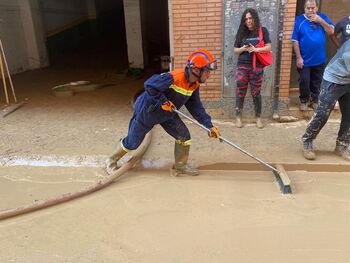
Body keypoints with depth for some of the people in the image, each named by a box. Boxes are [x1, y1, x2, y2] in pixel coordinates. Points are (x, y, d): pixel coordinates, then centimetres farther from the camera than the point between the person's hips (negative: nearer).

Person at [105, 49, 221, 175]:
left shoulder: (194, 85, -6)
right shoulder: (174, 77, -33)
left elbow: (196, 107, -2)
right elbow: (148, 85, -30)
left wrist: (209, 125, -9)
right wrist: (163, 101, -30)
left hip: (167, 114, 7)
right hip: (147, 111, -7)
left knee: (184, 135, -2)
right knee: (132, 142, 5)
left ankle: (180, 166, 17)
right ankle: (112, 161, 30)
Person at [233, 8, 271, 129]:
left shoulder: (262, 31, 2)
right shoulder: (241, 32, 7)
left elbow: (268, 47, -4)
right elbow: (235, 50, 9)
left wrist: (256, 49, -19)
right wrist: (243, 49, -12)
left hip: (257, 66, -1)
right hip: (242, 66, 2)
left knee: (256, 93, 4)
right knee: (240, 92, 1)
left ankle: (258, 117, 16)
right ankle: (238, 117, 12)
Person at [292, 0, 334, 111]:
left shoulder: (322, 17, 3)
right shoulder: (299, 20, -8)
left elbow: (331, 31, -5)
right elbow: (295, 40, -10)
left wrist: (320, 21, -16)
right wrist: (298, 57, -14)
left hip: (319, 59, 3)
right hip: (304, 59, -3)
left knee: (316, 82, 13)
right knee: (304, 81, 1)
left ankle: (314, 100, 30)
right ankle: (304, 100, 22)